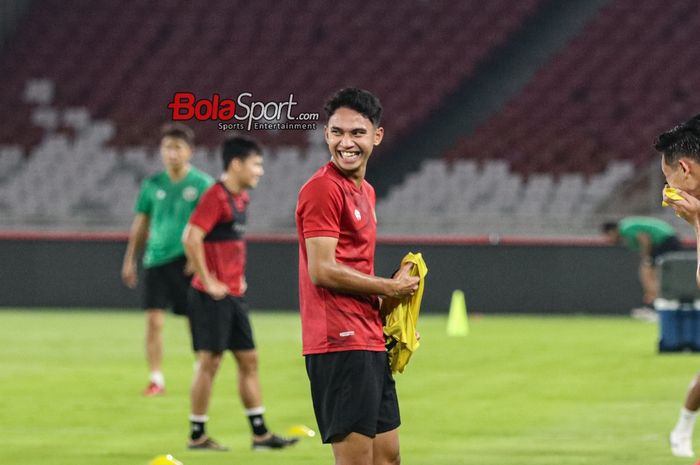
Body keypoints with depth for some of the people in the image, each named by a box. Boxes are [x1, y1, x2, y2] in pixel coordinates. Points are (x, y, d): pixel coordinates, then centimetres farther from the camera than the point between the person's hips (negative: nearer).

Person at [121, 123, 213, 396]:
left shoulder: (202, 184, -2)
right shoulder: (153, 185, 7)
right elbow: (140, 225, 15)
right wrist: (130, 261, 15)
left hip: (187, 261, -2)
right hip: (156, 259, 2)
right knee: (154, 320, -4)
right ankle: (156, 379, 1)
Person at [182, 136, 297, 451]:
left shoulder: (240, 197, 13)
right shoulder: (215, 197, -16)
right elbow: (191, 239, -24)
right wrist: (208, 282, -20)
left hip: (234, 295, 9)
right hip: (213, 296, -9)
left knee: (249, 360, 9)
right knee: (209, 362, -4)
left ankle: (260, 433, 13)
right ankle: (197, 435, 5)